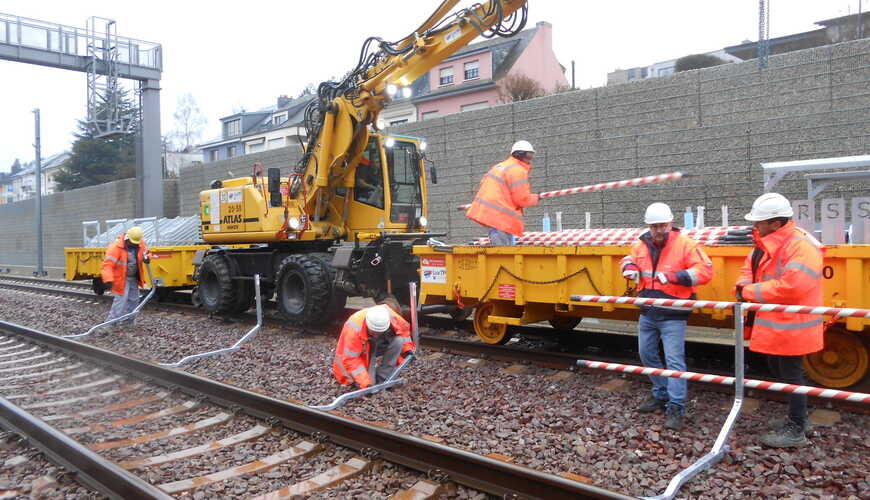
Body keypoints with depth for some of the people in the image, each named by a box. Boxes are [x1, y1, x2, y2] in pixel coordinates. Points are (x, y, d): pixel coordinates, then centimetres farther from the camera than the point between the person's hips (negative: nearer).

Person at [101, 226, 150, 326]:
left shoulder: (140, 244, -4)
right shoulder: (116, 247, -24)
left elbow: (146, 251, 15)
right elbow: (108, 264, -28)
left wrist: (147, 257, -11)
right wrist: (108, 280, -38)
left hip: (134, 278, 7)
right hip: (121, 279, -7)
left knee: (134, 299, 15)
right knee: (121, 300, -12)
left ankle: (129, 322, 30)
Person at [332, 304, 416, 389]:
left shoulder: (391, 317, -27)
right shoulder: (354, 328, -38)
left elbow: (404, 328, -4)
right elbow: (350, 359, -35)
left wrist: (407, 350, -13)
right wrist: (365, 382, -39)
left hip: (378, 345, 4)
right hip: (361, 354, -4)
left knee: (398, 341, -24)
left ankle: (382, 379, -13)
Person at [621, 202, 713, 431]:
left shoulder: (685, 244, -12)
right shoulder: (642, 245, 4)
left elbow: (705, 270, -18)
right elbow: (629, 258, 22)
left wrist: (675, 276, -28)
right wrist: (629, 267, -2)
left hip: (672, 315, -6)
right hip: (647, 313, 7)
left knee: (674, 360, -8)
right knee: (647, 355, 17)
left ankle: (676, 408, 0)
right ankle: (661, 395, 35)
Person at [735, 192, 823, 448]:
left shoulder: (800, 246, -24)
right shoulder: (768, 242, 7)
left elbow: (790, 286, -33)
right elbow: (750, 267, 17)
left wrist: (749, 292, -24)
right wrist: (744, 286, -6)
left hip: (790, 326, -10)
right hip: (775, 324, 10)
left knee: (791, 376, 3)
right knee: (778, 371, 21)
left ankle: (796, 431, 18)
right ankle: (798, 419, 38)